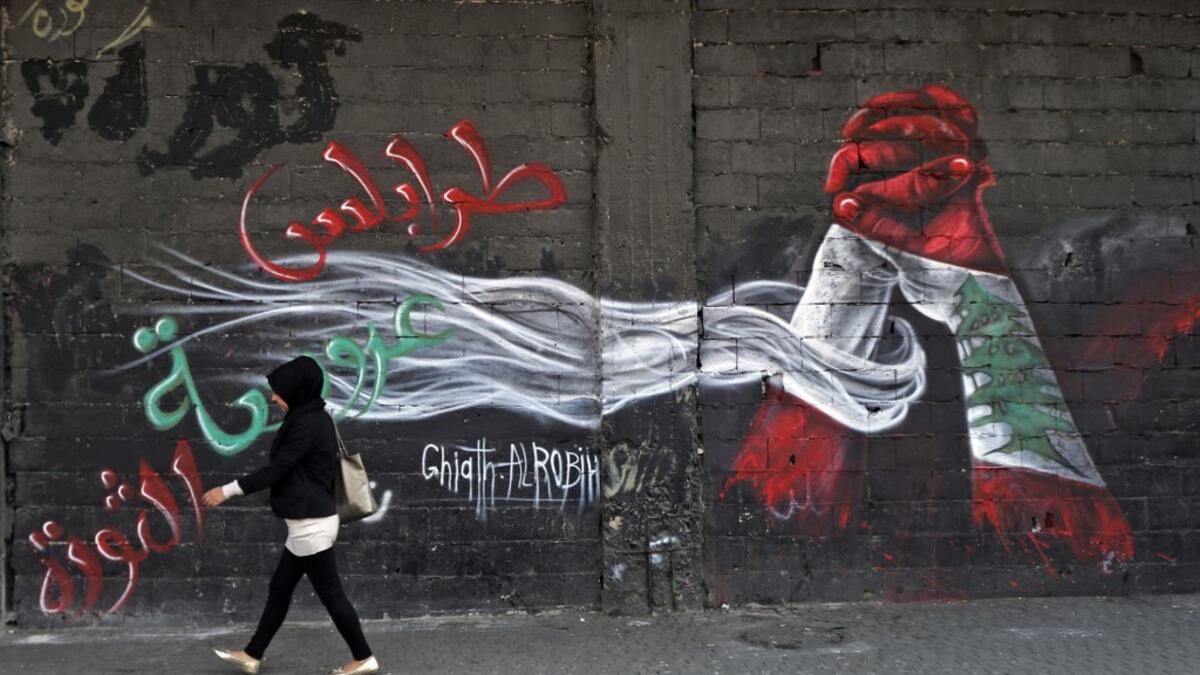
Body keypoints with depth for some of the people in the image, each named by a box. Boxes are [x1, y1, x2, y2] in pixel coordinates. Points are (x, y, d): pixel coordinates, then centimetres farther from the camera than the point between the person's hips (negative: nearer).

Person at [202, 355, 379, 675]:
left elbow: (276, 470, -18)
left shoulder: (306, 424, -19)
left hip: (311, 524, -10)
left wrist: (228, 490, -13)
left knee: (330, 593, -1)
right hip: (310, 522, 10)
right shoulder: (316, 418, 11)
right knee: (279, 588, 15)